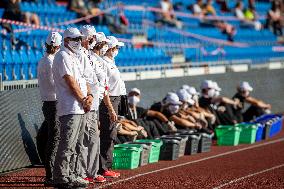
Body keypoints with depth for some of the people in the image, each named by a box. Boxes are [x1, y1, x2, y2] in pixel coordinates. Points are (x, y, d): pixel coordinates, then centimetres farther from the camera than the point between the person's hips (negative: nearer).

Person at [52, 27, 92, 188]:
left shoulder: (75, 57, 22)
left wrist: (89, 95, 1)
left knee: (73, 144, 12)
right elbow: (70, 81, -14)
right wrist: (83, 100, -13)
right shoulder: (63, 56, -7)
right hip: (70, 108, -10)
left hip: (81, 108, 10)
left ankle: (70, 175, 16)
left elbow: (83, 79, 20)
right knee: (67, 144, -11)